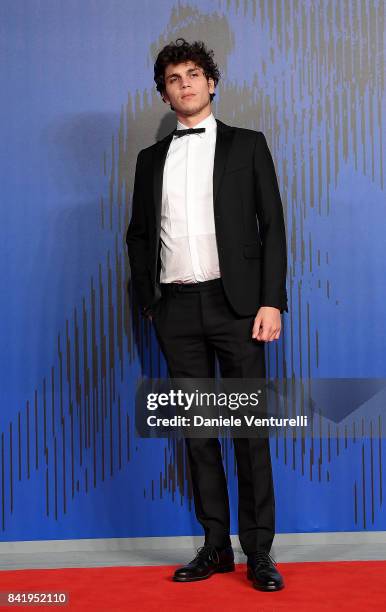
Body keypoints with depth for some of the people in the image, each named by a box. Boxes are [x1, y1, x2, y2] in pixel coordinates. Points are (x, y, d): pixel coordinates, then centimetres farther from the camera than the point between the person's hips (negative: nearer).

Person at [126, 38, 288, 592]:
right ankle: (216, 545, 14)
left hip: (234, 302, -3)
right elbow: (139, 235, 18)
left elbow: (273, 226, 1)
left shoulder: (246, 146, 7)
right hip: (176, 308, 3)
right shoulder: (152, 159, 15)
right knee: (197, 428, 6)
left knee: (250, 428, -2)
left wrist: (271, 301, -8)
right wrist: (148, 300, 6)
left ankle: (258, 551, 6)